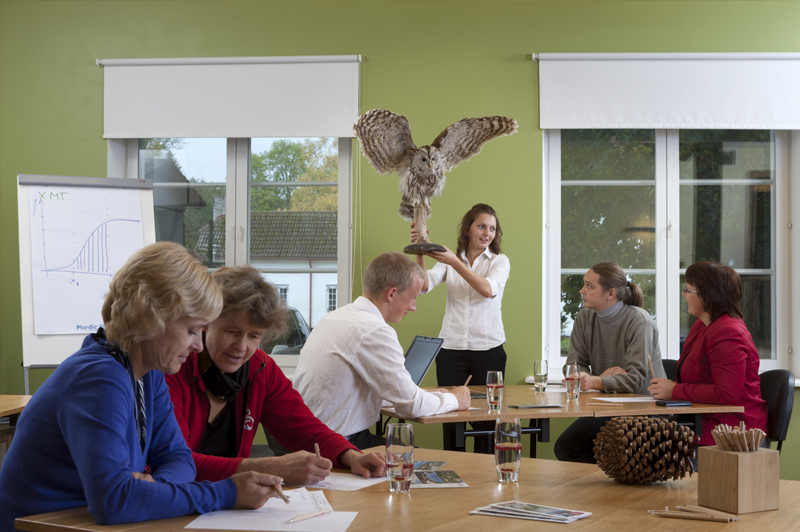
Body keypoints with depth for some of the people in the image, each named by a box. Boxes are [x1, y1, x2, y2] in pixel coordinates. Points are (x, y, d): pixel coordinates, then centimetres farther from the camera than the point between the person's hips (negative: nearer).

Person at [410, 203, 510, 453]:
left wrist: (456, 263, -23)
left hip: (488, 348, -1)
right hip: (451, 347, 1)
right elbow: (424, 285, -7)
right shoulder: (448, 260, 10)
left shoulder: (499, 261, 6)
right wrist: (420, 254, -22)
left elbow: (488, 289, -15)